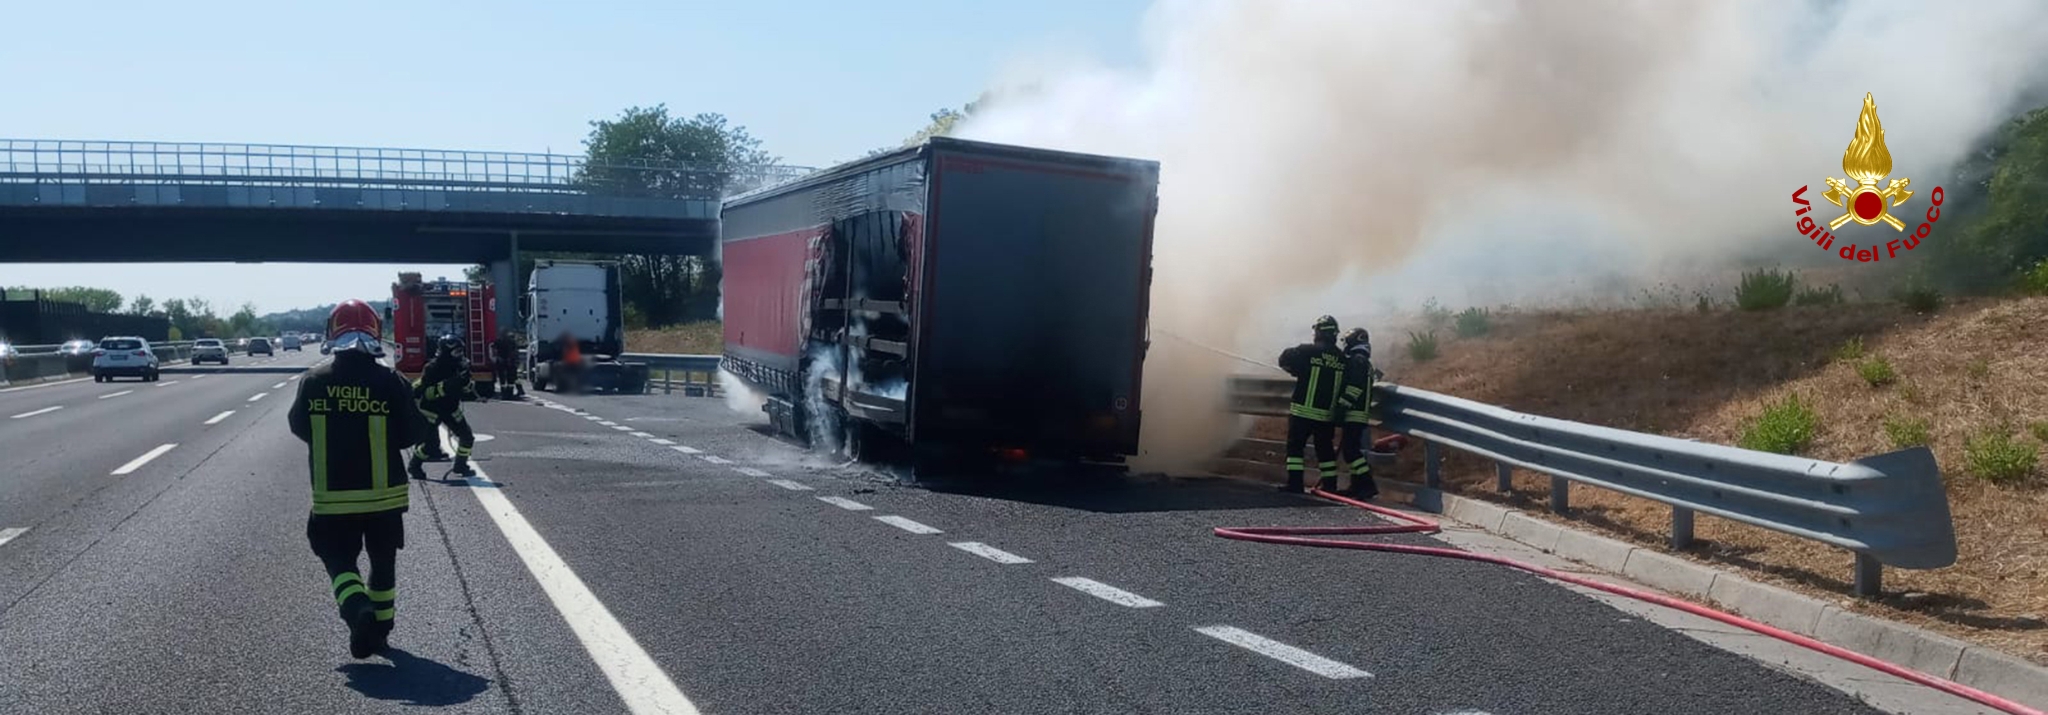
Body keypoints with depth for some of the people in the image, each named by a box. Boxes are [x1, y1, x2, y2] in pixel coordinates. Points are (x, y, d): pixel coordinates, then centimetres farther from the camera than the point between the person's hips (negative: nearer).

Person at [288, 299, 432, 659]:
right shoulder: (390, 382, -12)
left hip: (331, 495, 0)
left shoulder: (313, 382, -6)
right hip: (384, 493, 0)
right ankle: (381, 627, 24)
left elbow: (299, 427, 9)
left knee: (338, 560, 10)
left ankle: (357, 607, -16)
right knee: (383, 563, 17)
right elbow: (413, 433, -6)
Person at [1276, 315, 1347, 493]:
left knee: (1295, 445, 3)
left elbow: (1284, 360, 0)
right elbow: (1344, 384, 10)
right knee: (1325, 448, 14)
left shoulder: (1307, 351, -10)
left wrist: (1299, 370, 15)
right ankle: (1330, 484, 14)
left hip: (1303, 410, -4)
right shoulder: (1342, 359, 3)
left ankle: (1295, 483, -3)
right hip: (1327, 413, 4)